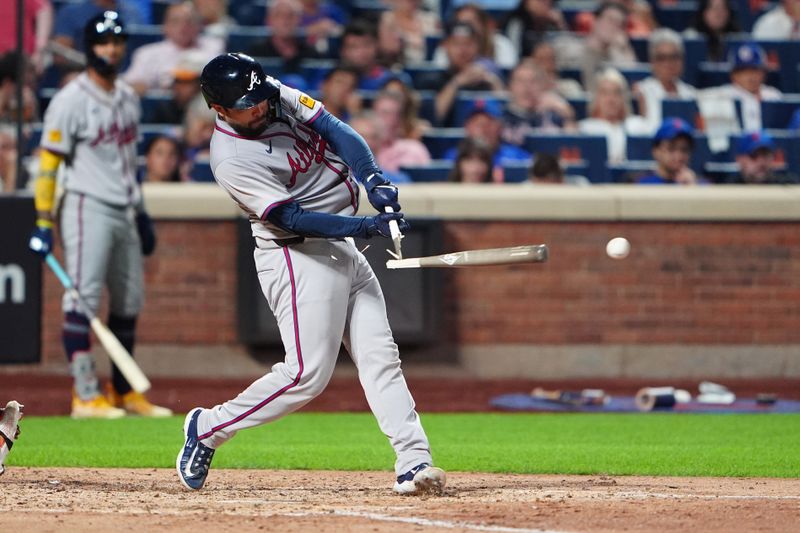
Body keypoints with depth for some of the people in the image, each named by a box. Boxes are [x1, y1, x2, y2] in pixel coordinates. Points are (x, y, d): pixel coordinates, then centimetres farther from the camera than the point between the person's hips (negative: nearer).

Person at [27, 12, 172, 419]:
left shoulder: (128, 97, 14)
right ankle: (85, 396, -12)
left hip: (124, 213, 8)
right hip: (87, 208, -8)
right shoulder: (71, 100, -9)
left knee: (129, 301, 10)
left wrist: (140, 212, 21)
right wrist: (43, 224, -16)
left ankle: (123, 393, 20)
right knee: (83, 299, -11)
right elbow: (48, 164, -11)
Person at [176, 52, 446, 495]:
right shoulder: (232, 160, -20)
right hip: (297, 256, -8)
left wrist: (374, 180, -23)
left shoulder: (280, 98, 1)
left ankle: (414, 461, -4)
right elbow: (293, 218, -24)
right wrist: (367, 226, -30)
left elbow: (337, 132, -5)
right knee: (308, 372, -11)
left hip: (343, 249, 8)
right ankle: (208, 428, 6)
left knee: (380, 356, 0)